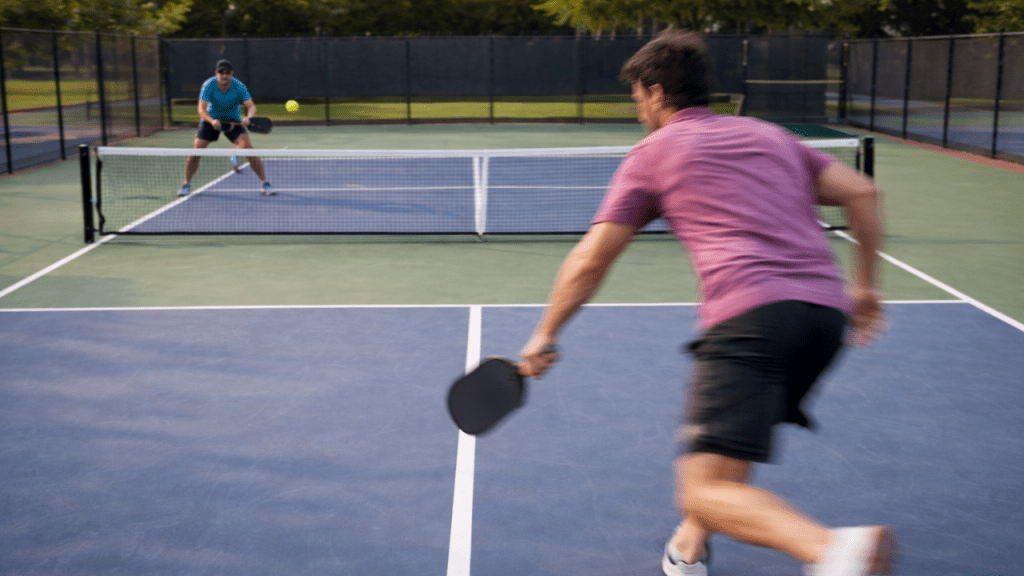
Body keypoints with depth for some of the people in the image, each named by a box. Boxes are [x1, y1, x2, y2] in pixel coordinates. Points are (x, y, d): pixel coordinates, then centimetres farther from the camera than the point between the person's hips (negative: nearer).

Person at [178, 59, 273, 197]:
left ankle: (264, 182, -8)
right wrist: (212, 121, -46)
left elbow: (251, 106, -27)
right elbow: (202, 109, -26)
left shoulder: (239, 87, -22)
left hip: (233, 121, 0)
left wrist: (248, 117, -49)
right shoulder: (208, 86, -23)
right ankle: (186, 184, 14)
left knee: (248, 147, -20)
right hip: (211, 119, 0)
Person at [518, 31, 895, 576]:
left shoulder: (653, 151, 14)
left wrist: (545, 335, 26)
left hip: (750, 313, -7)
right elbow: (862, 191, 21)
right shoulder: (768, 134, 27)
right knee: (723, 420, 31)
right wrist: (865, 284, 28)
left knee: (707, 492, -10)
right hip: (825, 311, 7)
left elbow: (590, 261, 14)